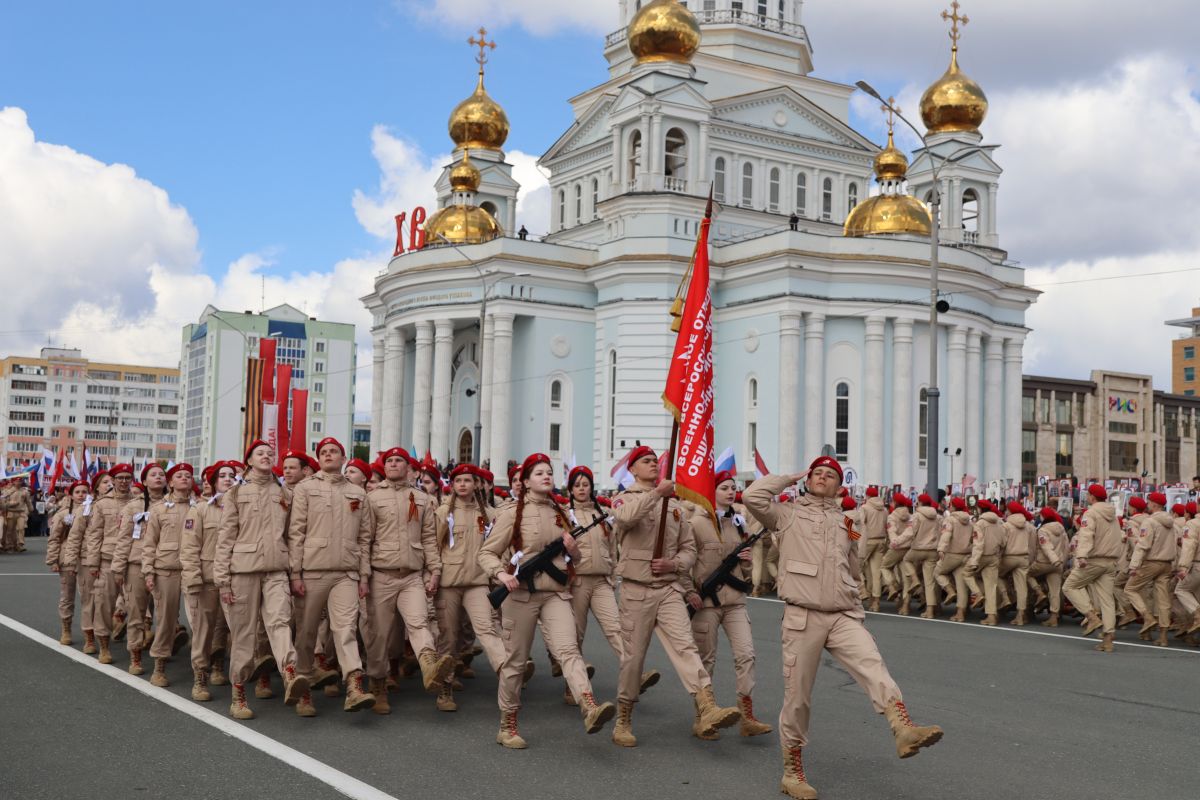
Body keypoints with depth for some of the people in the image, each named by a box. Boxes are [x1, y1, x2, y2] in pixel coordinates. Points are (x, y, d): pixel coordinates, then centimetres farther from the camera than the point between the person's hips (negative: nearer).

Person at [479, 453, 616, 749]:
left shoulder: (560, 515, 13)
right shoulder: (512, 514, 0)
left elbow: (574, 558, 23)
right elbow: (486, 553, 0)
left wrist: (573, 548, -1)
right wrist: (501, 573, -20)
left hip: (556, 593, 3)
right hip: (522, 593, -2)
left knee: (568, 649, -18)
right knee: (516, 660, 5)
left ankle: (590, 708, -36)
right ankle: (507, 726, 18)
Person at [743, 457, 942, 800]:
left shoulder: (846, 522, 20)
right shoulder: (789, 514, 7)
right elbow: (752, 496, -12)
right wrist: (791, 477, 1)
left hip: (844, 616, 3)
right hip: (803, 617, -3)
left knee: (873, 667, -25)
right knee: (797, 697, 3)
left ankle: (903, 729, -44)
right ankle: (793, 772, 17)